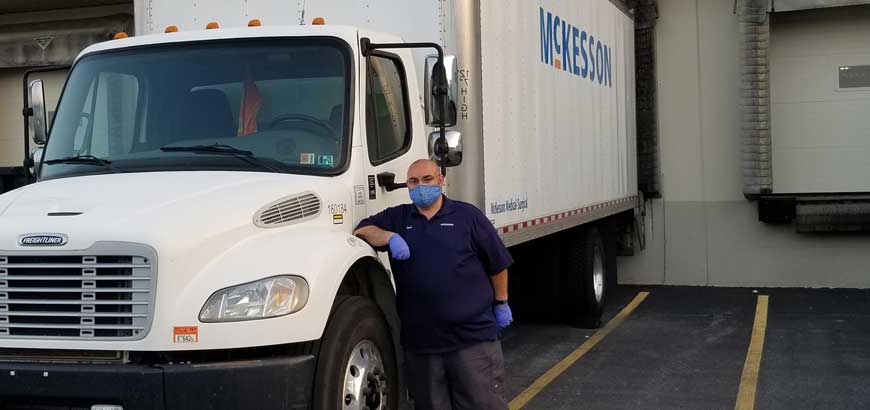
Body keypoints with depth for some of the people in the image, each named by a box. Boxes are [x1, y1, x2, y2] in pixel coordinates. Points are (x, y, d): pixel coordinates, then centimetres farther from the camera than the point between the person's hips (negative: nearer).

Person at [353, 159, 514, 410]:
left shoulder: (467, 215, 3)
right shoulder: (397, 218, 12)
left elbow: (498, 264, 8)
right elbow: (362, 231, 2)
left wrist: (501, 304, 11)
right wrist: (390, 237, -14)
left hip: (473, 338, -3)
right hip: (420, 341, 3)